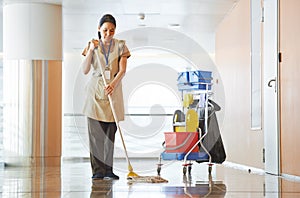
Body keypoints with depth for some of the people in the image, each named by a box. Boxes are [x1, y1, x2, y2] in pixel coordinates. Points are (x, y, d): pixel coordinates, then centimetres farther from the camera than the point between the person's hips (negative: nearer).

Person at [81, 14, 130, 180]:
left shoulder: (120, 46, 5)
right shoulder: (92, 45, 6)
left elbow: (122, 70, -5)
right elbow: (85, 70, -3)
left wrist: (113, 84, -22)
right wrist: (91, 50, -13)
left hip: (113, 91, 0)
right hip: (95, 91, 0)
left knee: (110, 133, 2)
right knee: (95, 132, -4)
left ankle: (108, 169, 7)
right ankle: (98, 171, -1)